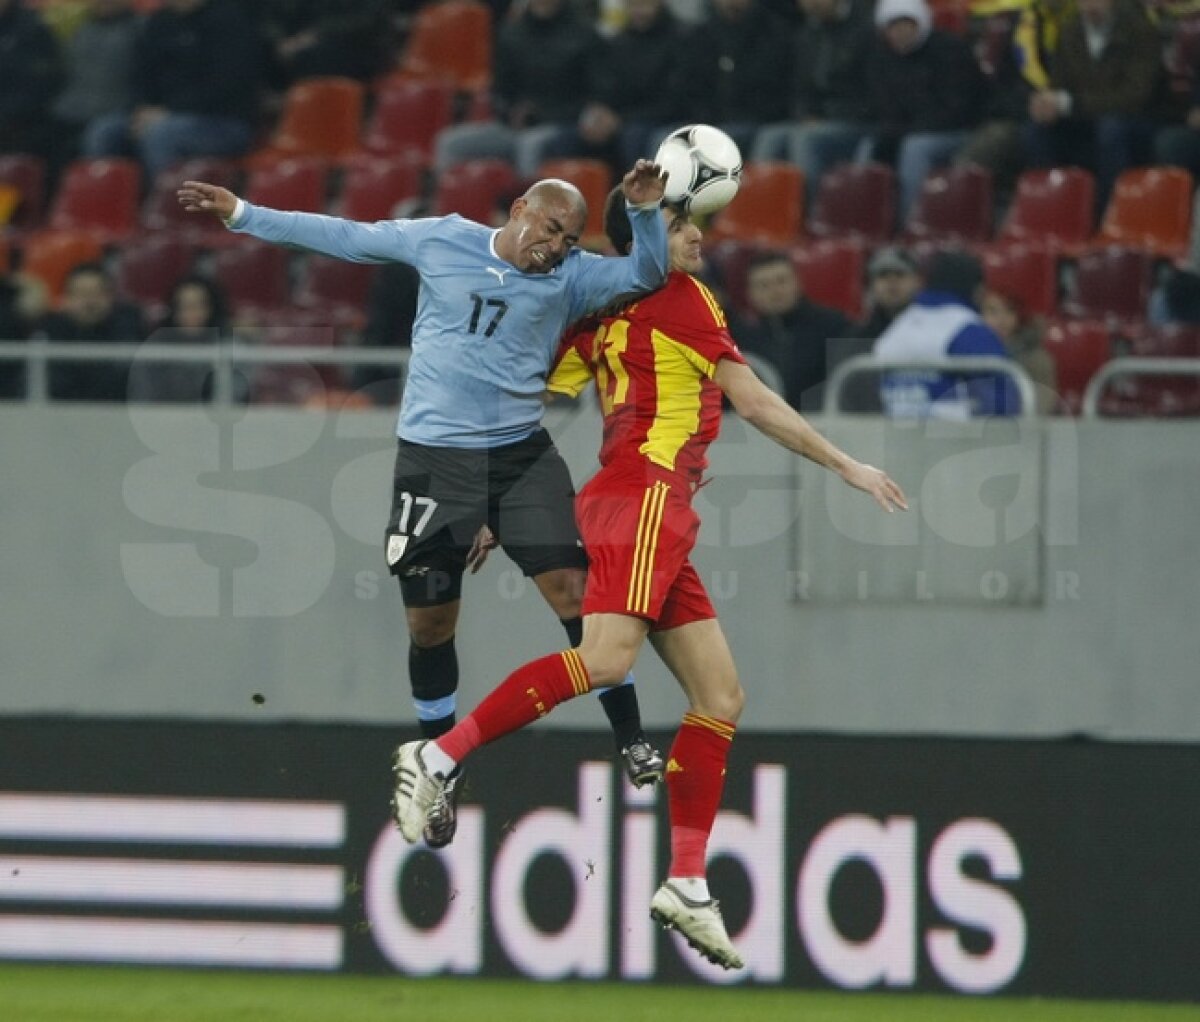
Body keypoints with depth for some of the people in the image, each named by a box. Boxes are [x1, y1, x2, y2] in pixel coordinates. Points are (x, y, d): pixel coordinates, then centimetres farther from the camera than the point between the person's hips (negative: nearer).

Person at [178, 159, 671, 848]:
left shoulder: (571, 278, 1)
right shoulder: (442, 241, 1)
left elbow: (646, 275, -9)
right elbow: (347, 238, 9)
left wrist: (645, 211, -27)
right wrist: (242, 215, 12)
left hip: (523, 456, 0)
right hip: (434, 459, 0)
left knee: (575, 591, -12)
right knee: (429, 623, 5)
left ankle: (632, 744, -2)